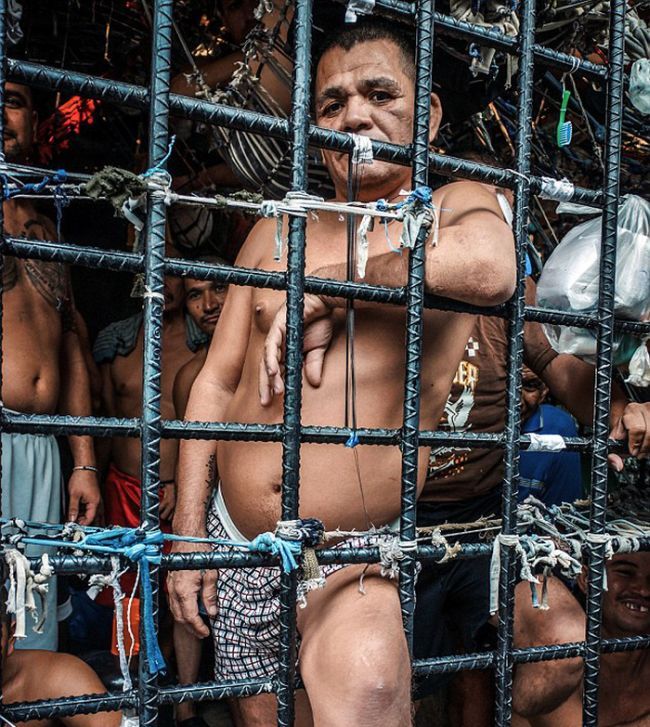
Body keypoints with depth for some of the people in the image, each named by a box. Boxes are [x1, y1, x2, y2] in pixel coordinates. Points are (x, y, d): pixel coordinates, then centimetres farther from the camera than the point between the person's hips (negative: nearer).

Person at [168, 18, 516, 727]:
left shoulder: (459, 207, 0)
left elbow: (489, 269, -26)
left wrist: (328, 286, -17)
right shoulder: (277, 233, 11)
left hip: (353, 560, -4)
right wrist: (188, 532, 4)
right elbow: (216, 382, 10)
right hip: (233, 543, 5)